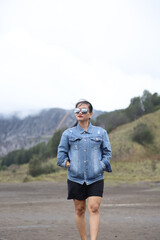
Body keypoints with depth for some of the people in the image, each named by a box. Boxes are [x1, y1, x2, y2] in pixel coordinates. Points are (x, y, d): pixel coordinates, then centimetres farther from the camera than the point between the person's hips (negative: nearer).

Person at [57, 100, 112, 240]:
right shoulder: (68, 134, 6)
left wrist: (102, 165, -2)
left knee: (94, 208, -12)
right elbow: (61, 153, 9)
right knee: (79, 210, 6)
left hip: (96, 178, -1)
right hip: (76, 178, 1)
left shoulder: (101, 133, 7)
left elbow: (107, 153, 11)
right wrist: (68, 165, -3)